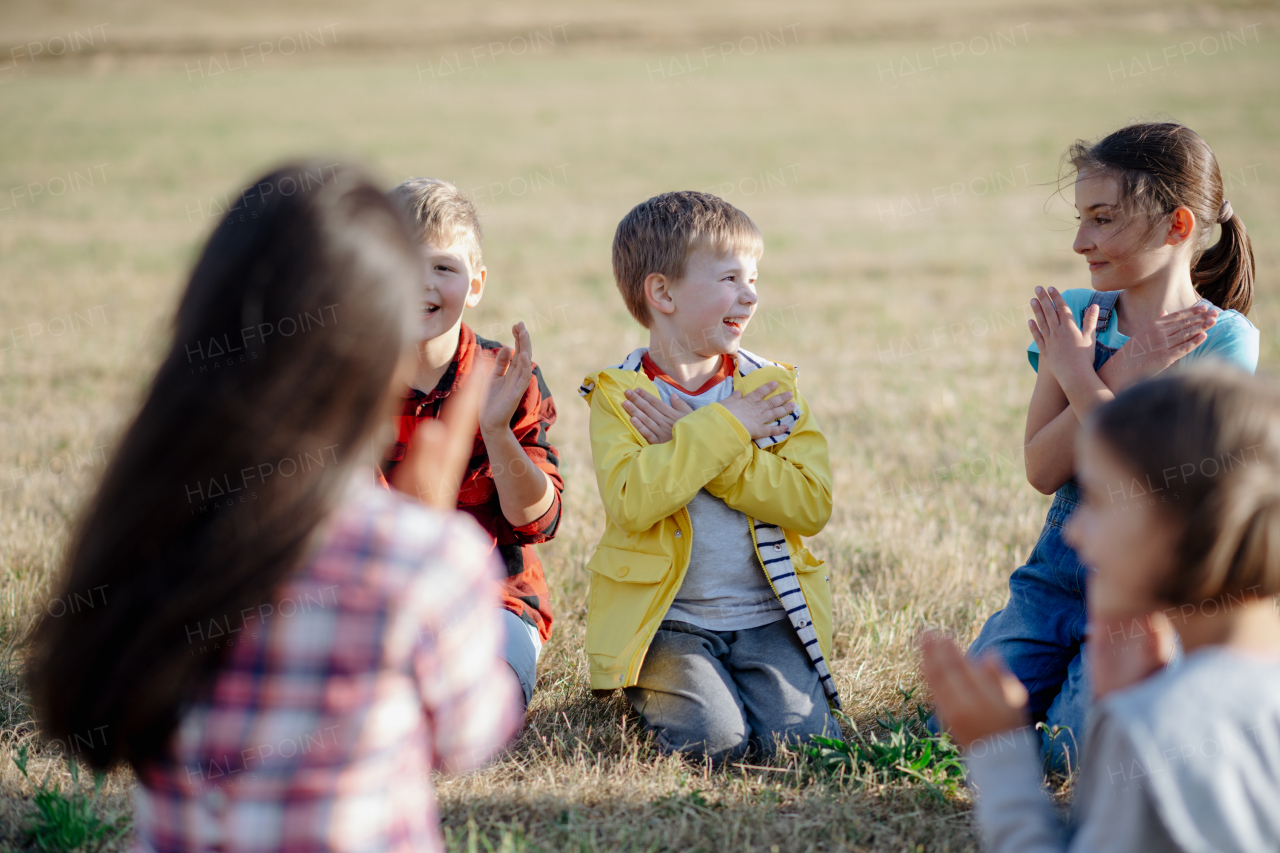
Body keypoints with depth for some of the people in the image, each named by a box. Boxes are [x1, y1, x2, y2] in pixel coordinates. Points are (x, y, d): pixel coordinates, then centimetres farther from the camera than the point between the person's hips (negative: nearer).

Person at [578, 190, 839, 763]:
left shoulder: (772, 387, 8)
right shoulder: (617, 395, -1)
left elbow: (812, 504, -6)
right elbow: (631, 502, -19)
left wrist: (688, 443, -12)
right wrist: (723, 430, -15)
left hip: (768, 616, 2)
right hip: (667, 622, -2)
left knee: (800, 734, -21)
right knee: (712, 741, -23)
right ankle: (651, 687, 9)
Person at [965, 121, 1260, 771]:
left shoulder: (1225, 340, -10)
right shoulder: (1077, 315, 3)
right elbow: (1043, 470, -6)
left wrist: (1081, 380, -12)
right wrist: (1117, 379, -17)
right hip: (1057, 577, 4)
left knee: (1071, 752, -20)